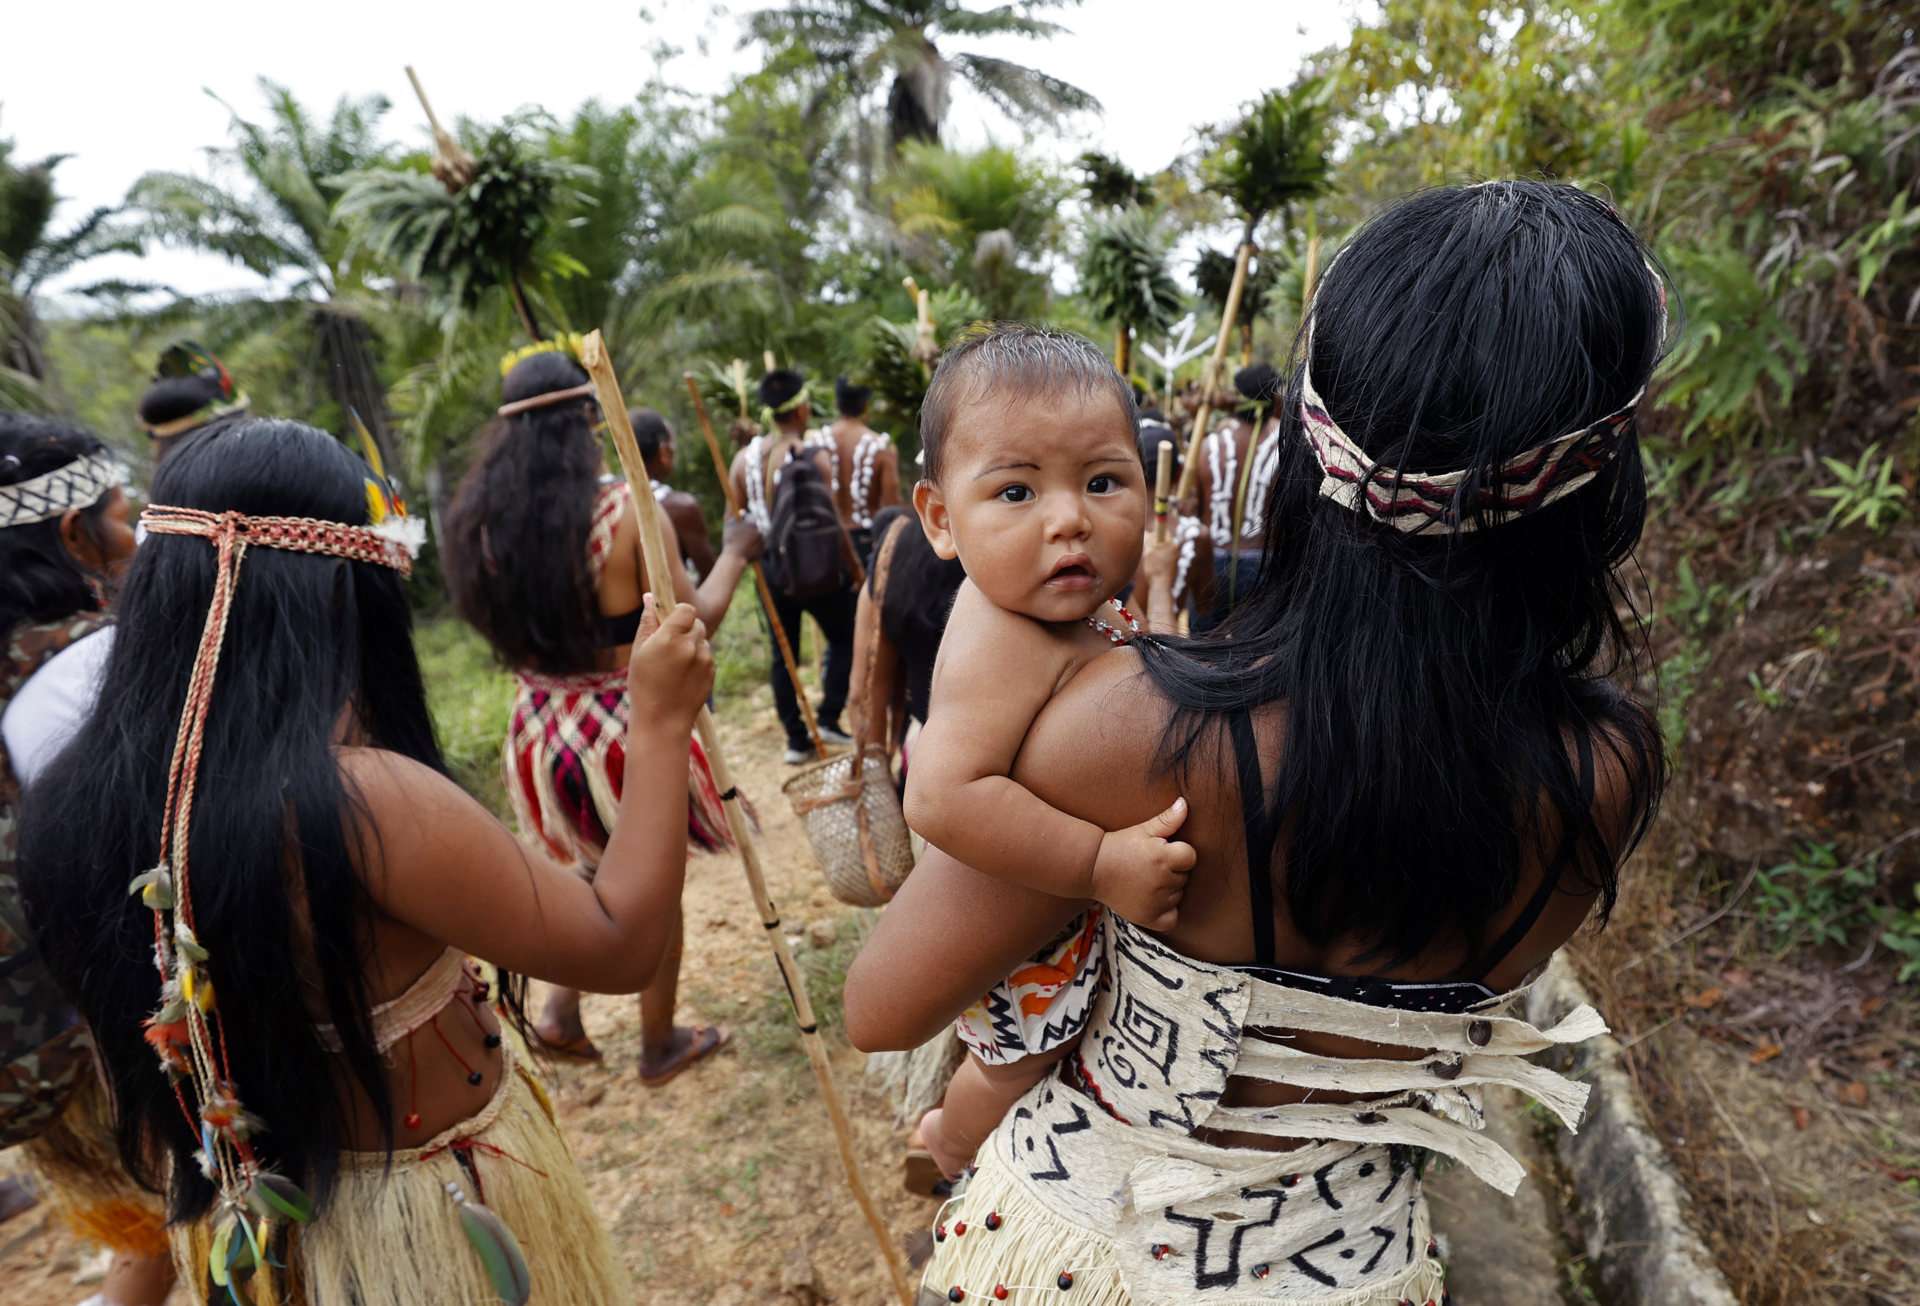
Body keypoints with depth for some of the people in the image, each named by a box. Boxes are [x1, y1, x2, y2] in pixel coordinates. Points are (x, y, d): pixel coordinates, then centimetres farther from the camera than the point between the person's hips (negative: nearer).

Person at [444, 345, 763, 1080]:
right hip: (628, 729, -5)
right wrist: (735, 553, 3)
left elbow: (498, 625, 8)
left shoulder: (482, 520, -4)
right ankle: (661, 1047, 33)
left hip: (540, 730, 5)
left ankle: (560, 1009, 30)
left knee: (599, 866, 30)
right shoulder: (625, 510, -19)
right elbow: (696, 620, -11)